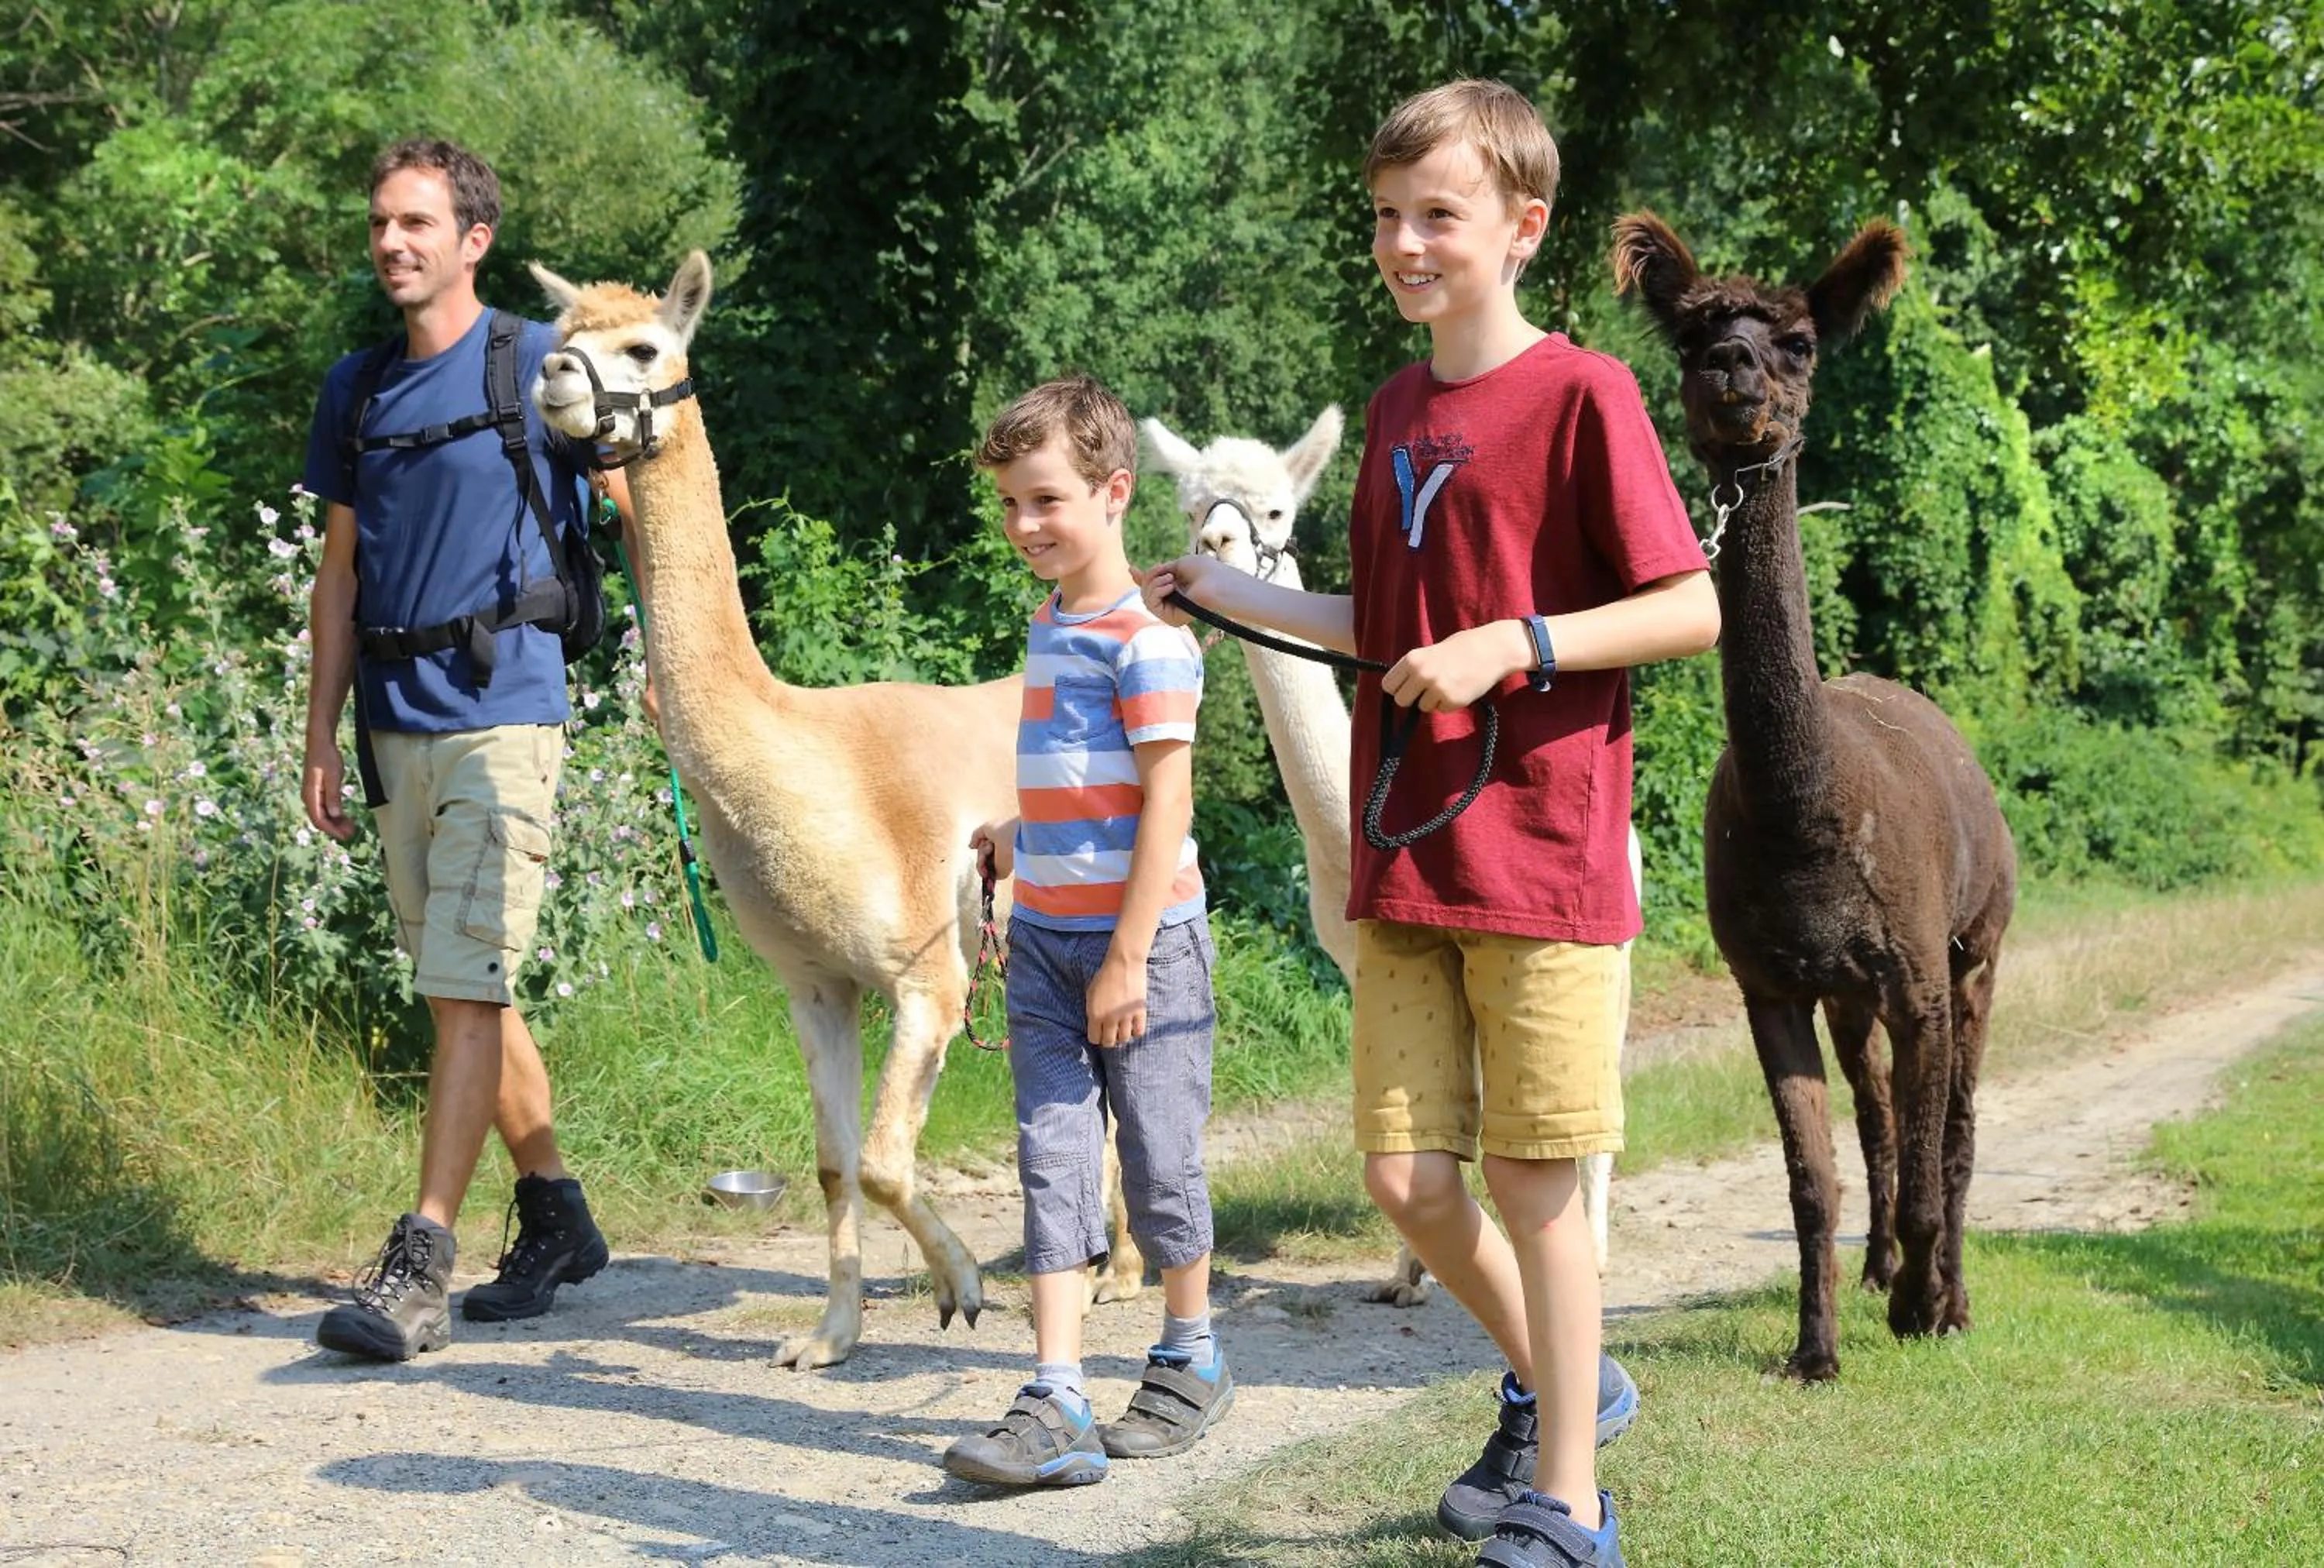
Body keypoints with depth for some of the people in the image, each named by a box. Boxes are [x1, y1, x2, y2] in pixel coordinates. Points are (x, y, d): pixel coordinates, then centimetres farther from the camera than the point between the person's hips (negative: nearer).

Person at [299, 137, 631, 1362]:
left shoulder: (539, 364, -3)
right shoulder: (356, 388, 13)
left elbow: (643, 505, 3)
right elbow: (341, 572, 16)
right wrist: (322, 736, 12)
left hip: (501, 715, -6)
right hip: (395, 724, 7)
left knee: (464, 989, -10)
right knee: (462, 989, 12)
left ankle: (418, 1270, -11)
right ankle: (556, 1219, 26)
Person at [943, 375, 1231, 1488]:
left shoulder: (1146, 639, -14)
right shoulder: (1049, 625, 13)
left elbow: (1165, 801, -17)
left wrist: (1129, 959, -19)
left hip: (1142, 937, -8)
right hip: (1044, 938, 8)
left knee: (1160, 1167, 4)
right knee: (1053, 1162, 0)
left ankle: (1191, 1360, 25)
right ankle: (1057, 1406, -2)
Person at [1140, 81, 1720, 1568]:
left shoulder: (1581, 394, -8)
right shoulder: (1397, 410, 13)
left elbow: (1690, 609, -11)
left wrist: (1516, 642, -19)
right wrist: (1235, 597, 14)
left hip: (1543, 850, -6)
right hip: (1405, 858, 7)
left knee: (1533, 1176, -1)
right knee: (1407, 1176, 7)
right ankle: (1549, 1386, 32)